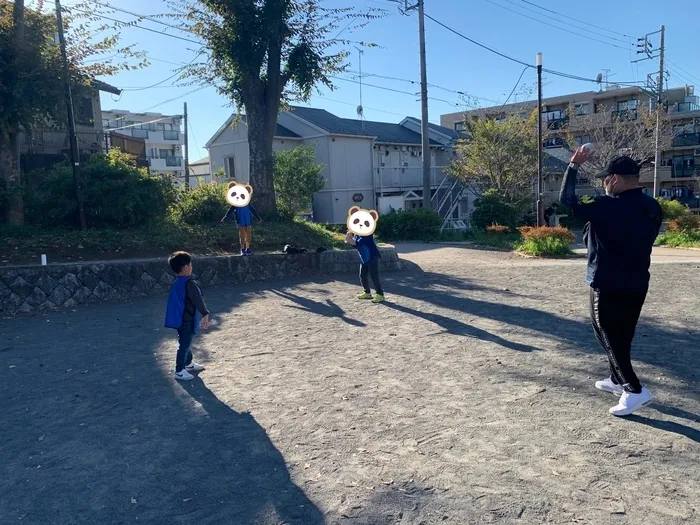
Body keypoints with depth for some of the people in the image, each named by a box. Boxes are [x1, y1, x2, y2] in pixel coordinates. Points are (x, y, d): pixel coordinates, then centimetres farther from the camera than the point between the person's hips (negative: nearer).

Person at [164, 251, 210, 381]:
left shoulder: (176, 283, 8)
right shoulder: (189, 283, -22)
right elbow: (198, 301, -22)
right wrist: (205, 315, -16)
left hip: (180, 319, 9)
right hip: (187, 320, -9)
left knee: (186, 343, 24)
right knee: (185, 345, 0)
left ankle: (188, 363, 40)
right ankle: (179, 371, 8)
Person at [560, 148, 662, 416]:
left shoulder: (608, 206, -21)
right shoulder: (652, 207, 4)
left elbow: (567, 199, -12)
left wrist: (573, 165, -2)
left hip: (608, 284, -8)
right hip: (637, 283, 8)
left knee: (609, 336, 0)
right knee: (622, 336, 20)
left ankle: (635, 391, -5)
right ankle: (618, 380, 33)